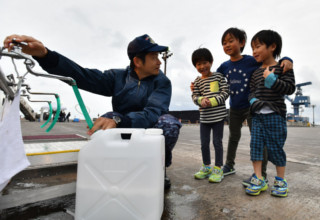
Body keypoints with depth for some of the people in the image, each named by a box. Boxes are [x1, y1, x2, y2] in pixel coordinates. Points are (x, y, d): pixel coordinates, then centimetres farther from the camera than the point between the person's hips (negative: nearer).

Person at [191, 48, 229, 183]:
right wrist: (201, 100, -19)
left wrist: (212, 101, -17)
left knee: (217, 142, 2)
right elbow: (195, 96, 4)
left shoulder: (218, 76, 0)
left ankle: (218, 169, 18)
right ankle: (206, 167, 30)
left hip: (218, 115, -3)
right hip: (204, 117, 4)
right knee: (204, 143, 11)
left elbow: (225, 93, -5)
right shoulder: (198, 81, 8)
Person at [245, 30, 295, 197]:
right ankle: (258, 180, 10)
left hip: (275, 115, -4)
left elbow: (290, 88, -7)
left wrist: (272, 79, -18)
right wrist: (254, 100, -6)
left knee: (275, 147, 1)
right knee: (255, 145, 0)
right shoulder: (256, 73, 14)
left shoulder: (282, 68, 0)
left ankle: (280, 180, 21)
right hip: (257, 115, 5)